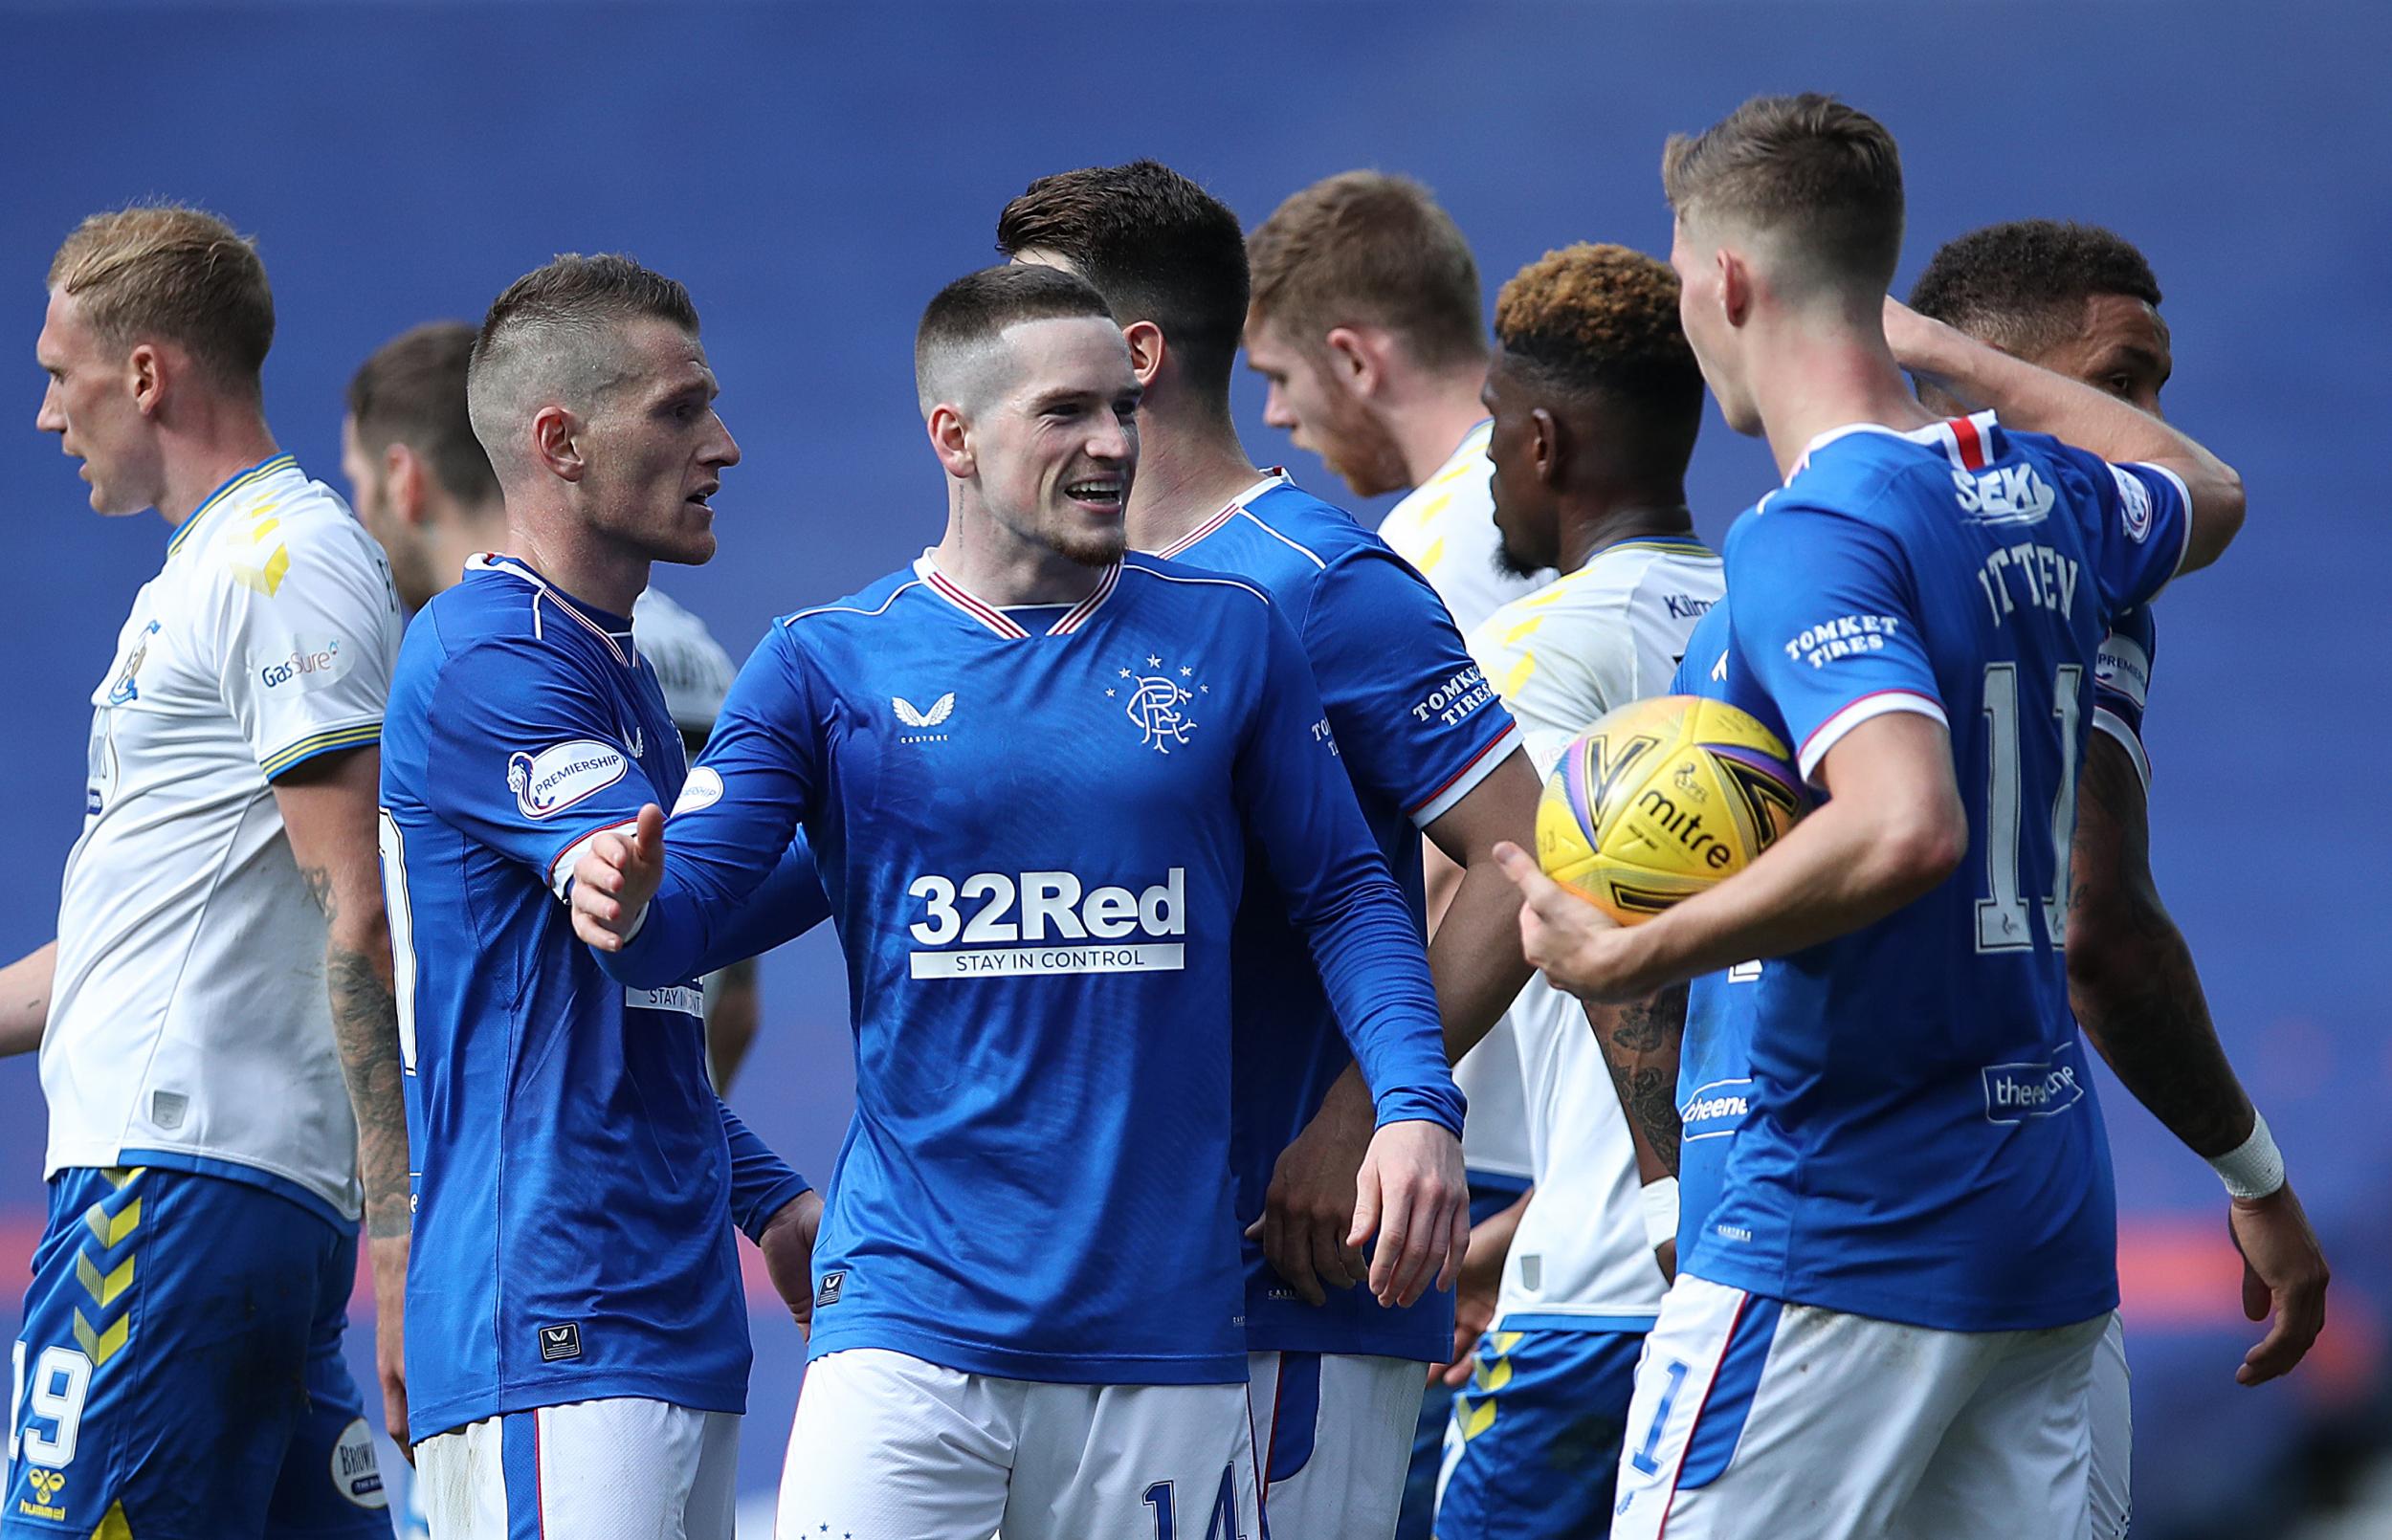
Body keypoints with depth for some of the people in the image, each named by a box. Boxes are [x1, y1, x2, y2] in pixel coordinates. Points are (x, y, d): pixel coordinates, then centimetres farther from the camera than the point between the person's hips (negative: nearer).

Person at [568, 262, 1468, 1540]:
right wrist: (626, 906, -26)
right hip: (910, 1322, -2)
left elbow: (1344, 893, 11)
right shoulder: (828, 664, 3)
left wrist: (1415, 1102, -5)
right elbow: (681, 916, -1)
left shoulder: (1227, 642, 8)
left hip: (1165, 1326, 2)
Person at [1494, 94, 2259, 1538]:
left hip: (1847, 1224, -8)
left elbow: (1906, 828, -31)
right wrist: (1934, 347, 37)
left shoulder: (1812, 533, -16)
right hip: (2053, 1235, 8)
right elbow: (2206, 492, 36)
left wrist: (1628, 959, -22)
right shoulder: (2039, 499, 10)